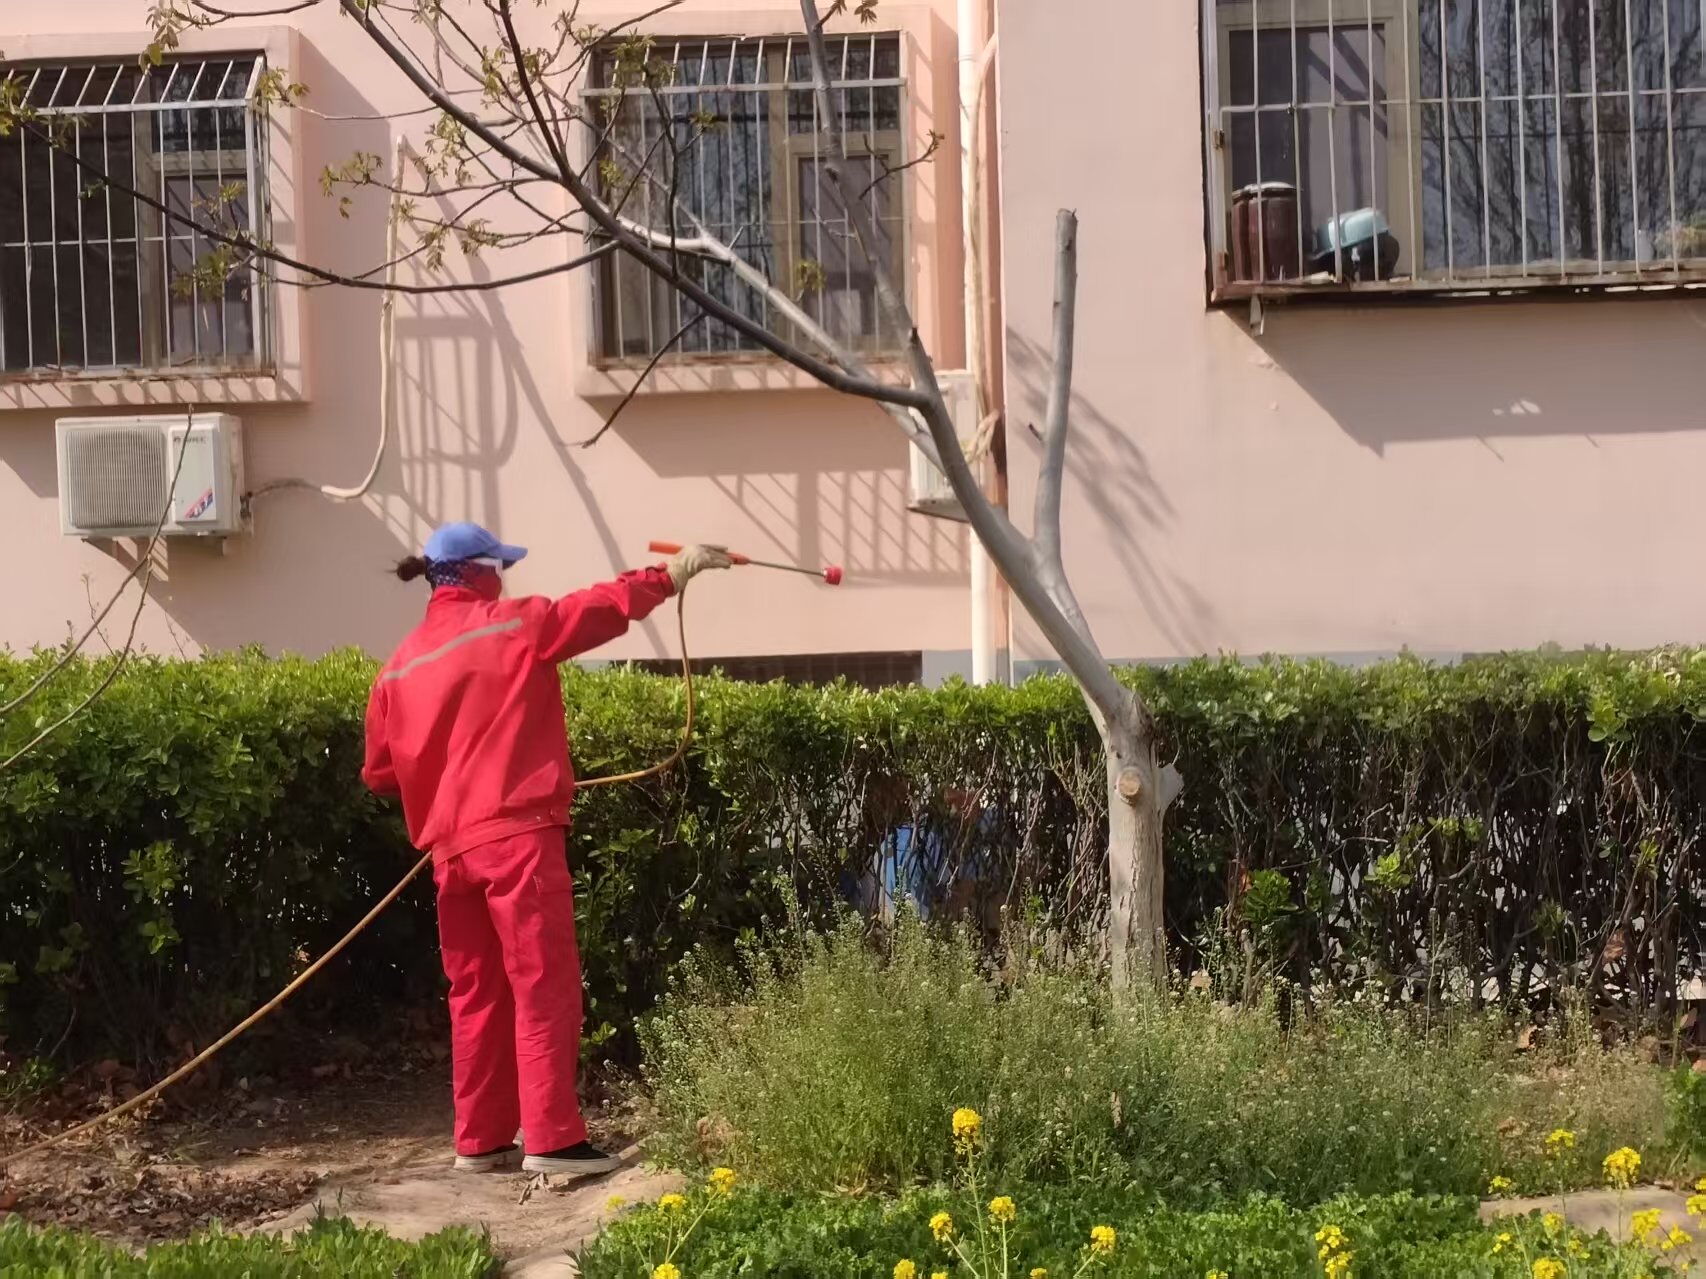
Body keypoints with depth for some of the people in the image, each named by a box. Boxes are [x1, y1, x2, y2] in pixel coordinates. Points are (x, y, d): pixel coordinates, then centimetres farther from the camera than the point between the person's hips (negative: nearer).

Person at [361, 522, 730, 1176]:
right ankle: (551, 1139, -6)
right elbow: (603, 606, 1)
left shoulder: (399, 667, 13)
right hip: (516, 837, -6)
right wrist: (673, 574, 11)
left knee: (476, 994, 14)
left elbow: (381, 774, 15)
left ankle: (480, 1140, 18)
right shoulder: (511, 625, -2)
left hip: (450, 849, 7)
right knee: (544, 987, -4)